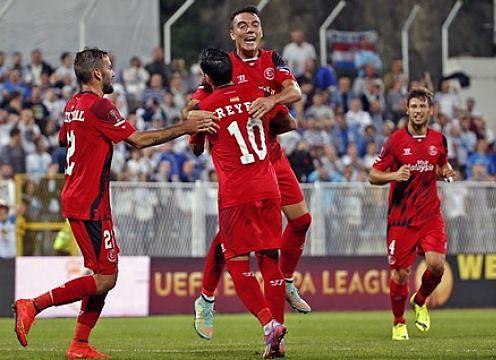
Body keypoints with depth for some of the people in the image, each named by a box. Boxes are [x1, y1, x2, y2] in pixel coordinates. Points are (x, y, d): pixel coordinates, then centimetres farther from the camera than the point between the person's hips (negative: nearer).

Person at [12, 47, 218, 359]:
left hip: (76, 200, 10)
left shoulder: (73, 105, 13)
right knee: (103, 280, -10)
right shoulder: (99, 106, -15)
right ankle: (31, 306, -11)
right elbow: (139, 140, -14)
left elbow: (64, 139, 32)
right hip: (89, 205, -10)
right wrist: (185, 128, -10)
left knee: (105, 275, 11)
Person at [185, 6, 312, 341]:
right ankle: (206, 301, 3)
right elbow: (195, 105, -11)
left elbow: (295, 91, -13)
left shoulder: (272, 60, 3)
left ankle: (286, 284, 24)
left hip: (272, 153, 5)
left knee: (301, 218, 3)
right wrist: (196, 116, -36)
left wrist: (272, 99, -35)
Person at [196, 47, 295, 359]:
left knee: (238, 262, 2)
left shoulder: (204, 108, 0)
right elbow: (291, 124, 22)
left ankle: (268, 322, -18)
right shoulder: (256, 94, 8)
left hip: (235, 195, -4)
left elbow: (197, 148, 18)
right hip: (268, 189, 4)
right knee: (271, 260, 7)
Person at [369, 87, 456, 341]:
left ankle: (420, 302, 16)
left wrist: (446, 171, 2)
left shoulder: (438, 140, 6)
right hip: (401, 218, -2)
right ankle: (399, 323, 20)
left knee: (436, 263, -15)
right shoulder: (396, 141, -5)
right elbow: (373, 176, -2)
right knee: (400, 273, -2)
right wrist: (394, 175, -21)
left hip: (430, 215, 2)